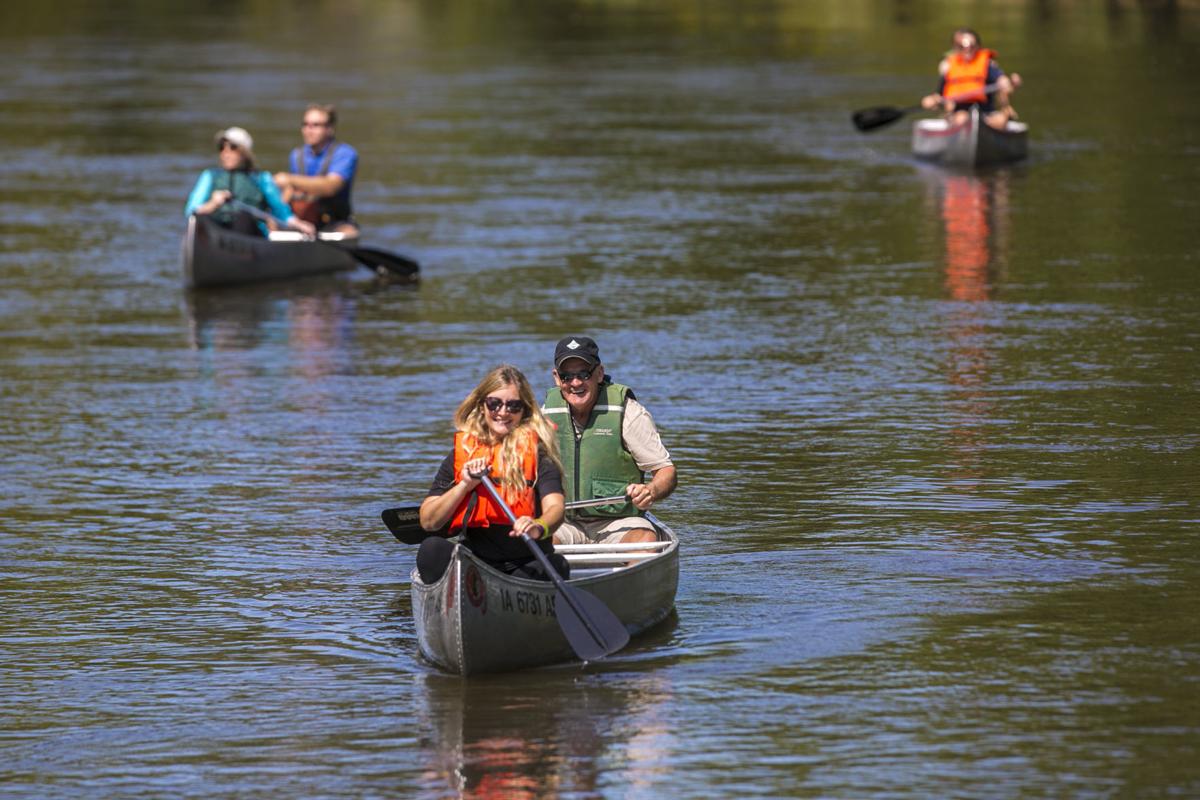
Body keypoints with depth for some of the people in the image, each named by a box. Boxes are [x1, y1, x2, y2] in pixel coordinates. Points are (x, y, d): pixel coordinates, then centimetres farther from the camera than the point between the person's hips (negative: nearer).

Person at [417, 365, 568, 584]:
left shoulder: (537, 453, 2)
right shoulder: (460, 456, 11)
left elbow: (555, 507, -15)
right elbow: (428, 521, 7)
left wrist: (539, 527, -39)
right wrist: (465, 486, -7)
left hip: (526, 566, -2)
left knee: (556, 565, -31)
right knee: (432, 548, -26)